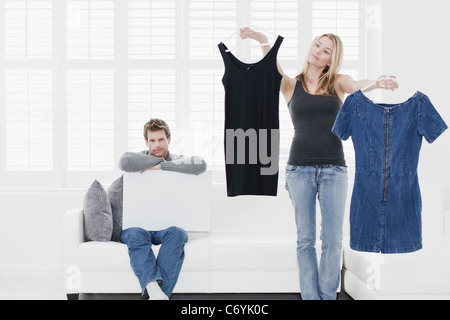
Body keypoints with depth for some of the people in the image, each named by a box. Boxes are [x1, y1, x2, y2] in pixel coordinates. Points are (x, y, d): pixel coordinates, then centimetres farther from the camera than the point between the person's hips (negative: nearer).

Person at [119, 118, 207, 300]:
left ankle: (158, 293, -45)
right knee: (136, 235, -35)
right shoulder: (140, 158, 16)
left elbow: (200, 165, -11)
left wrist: (161, 166, -11)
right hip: (136, 224, 0)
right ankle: (153, 288, -52)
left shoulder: (177, 162, 14)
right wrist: (158, 159, -3)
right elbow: (125, 163, -12)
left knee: (177, 234, -34)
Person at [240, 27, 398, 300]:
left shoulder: (338, 83, 10)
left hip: (333, 168, 0)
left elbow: (358, 86, -11)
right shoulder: (291, 86, 9)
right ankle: (310, 297, 8)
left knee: (333, 239, -1)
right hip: (300, 167, 0)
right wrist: (264, 42, -31)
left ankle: (328, 296, 11)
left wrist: (377, 83, -35)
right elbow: (275, 69, -10)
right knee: (306, 239, 2)